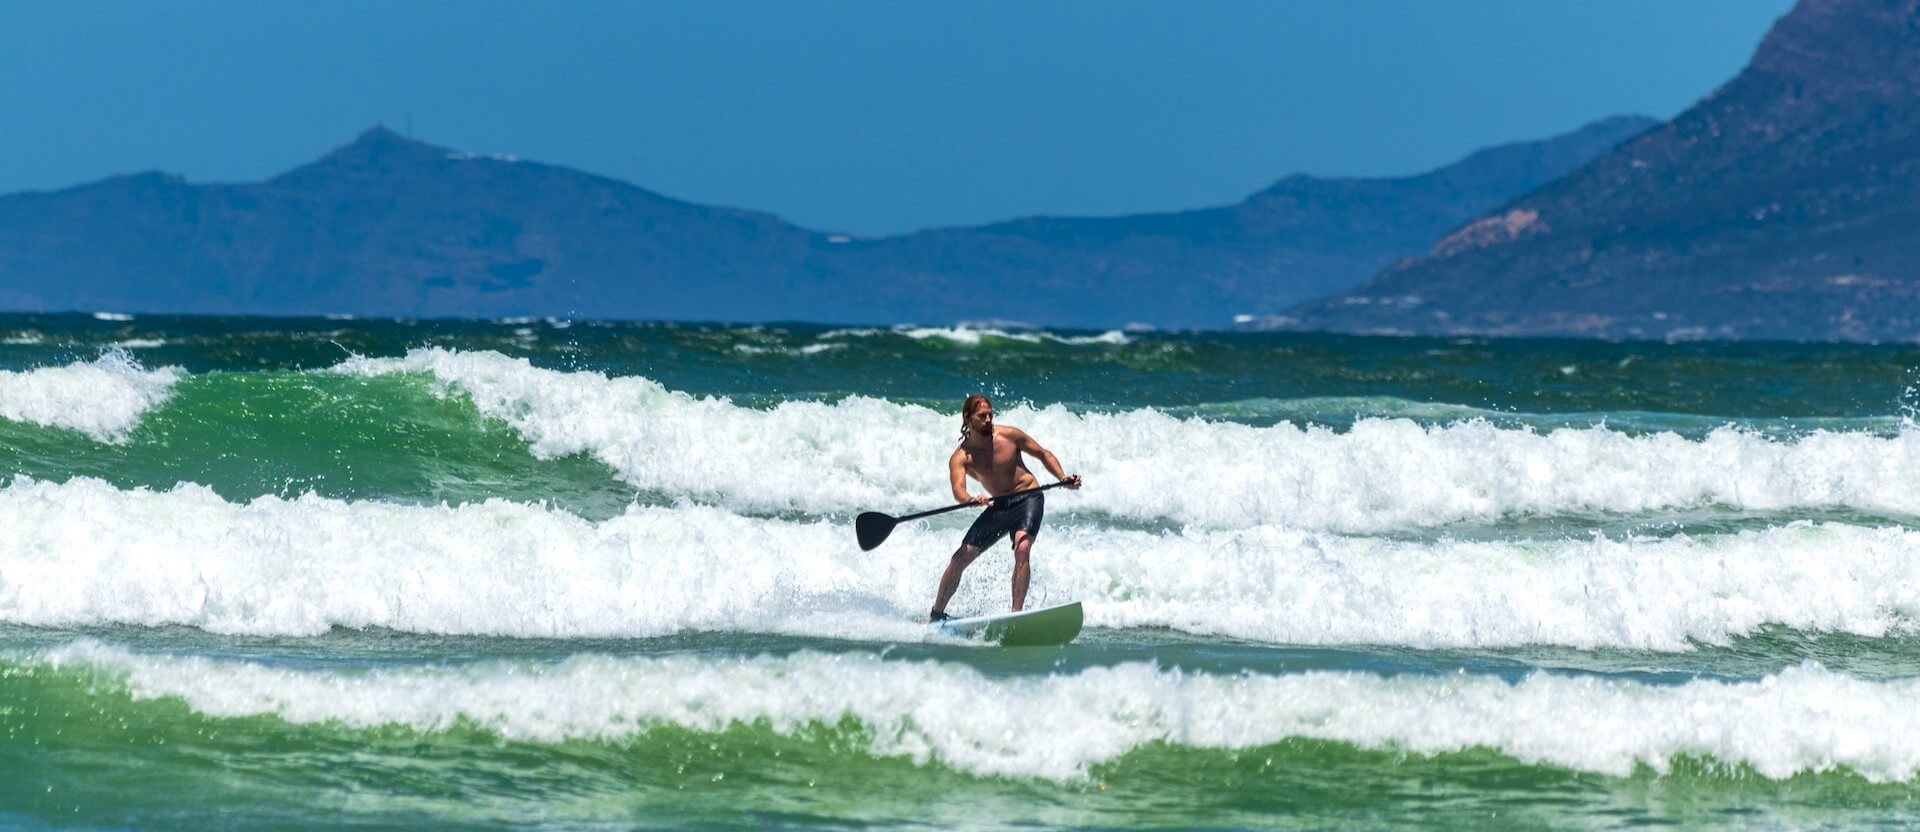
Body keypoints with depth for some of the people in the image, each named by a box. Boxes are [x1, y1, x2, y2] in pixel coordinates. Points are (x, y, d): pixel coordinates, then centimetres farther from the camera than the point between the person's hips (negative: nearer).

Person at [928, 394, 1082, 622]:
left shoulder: (1009, 435, -11)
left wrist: (1063, 479, -11)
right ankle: (936, 614, 15)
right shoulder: (960, 458, -12)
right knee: (960, 558, -2)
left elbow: (1043, 454, 3)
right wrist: (972, 499, -53)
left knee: (1022, 549, -28)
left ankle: (1016, 612, -28)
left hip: (1028, 498, -2)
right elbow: (958, 491, -30)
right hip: (998, 507, 2)